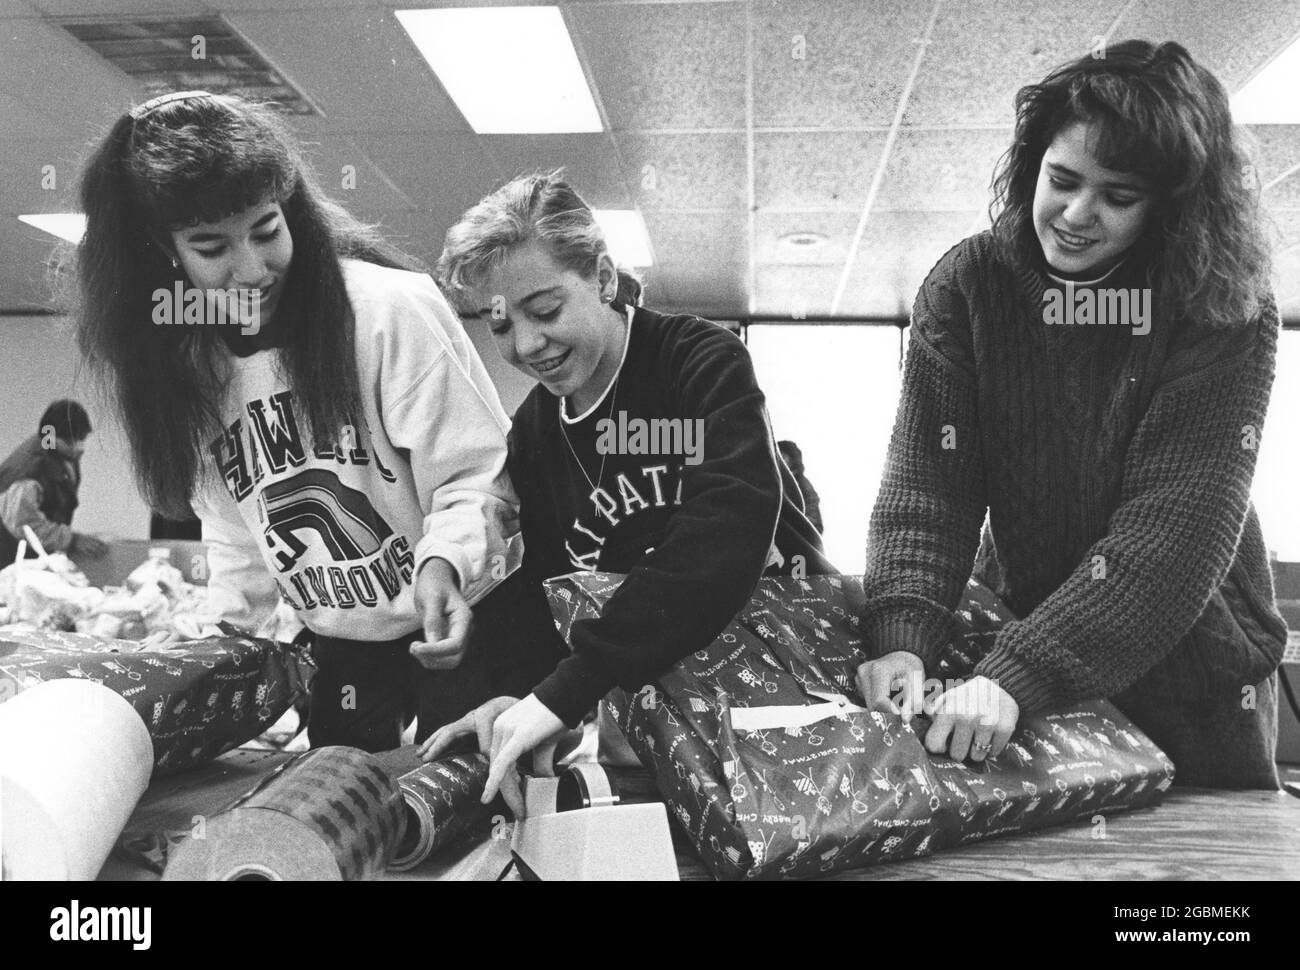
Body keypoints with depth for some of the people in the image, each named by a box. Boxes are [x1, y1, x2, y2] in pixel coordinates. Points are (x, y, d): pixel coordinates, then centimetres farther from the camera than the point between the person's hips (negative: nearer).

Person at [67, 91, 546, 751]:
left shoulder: (391, 307, -20)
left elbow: (476, 475, -17)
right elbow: (234, 529, 10)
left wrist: (443, 562, -33)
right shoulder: (185, 367, 0)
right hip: (338, 650, 5)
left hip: (458, 628, -5)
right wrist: (221, 630, -1)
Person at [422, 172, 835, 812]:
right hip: (648, 688, 4)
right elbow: (543, 584, 5)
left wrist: (565, 691, -33)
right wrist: (518, 693, -18)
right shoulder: (531, 431, 8)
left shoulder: (704, 362, -10)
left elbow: (730, 526, -27)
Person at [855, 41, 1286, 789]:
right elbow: (925, 482, -17)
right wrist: (903, 639, -33)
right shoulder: (966, 285, -11)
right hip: (1018, 634, 2)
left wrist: (1017, 676, -35)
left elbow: (1180, 526, -25)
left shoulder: (1228, 312, -16)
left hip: (1194, 679, -1)